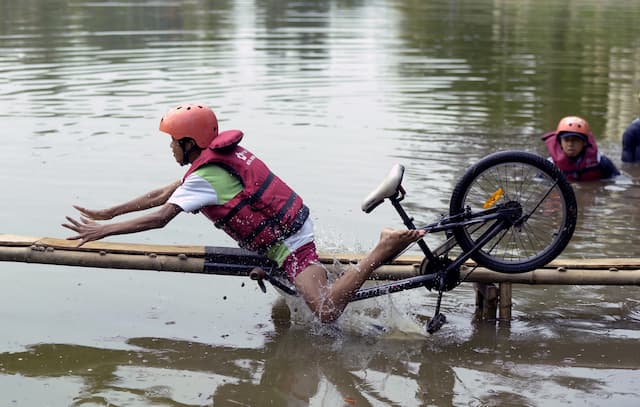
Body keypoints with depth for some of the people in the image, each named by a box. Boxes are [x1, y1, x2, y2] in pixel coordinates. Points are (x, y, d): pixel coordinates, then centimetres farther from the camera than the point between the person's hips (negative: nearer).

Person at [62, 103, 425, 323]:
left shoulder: (204, 176, -18)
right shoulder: (216, 157, 11)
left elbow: (159, 218, -22)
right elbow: (162, 195, 16)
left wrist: (102, 231, -16)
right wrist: (106, 214, 16)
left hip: (287, 240, -10)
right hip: (291, 222, 10)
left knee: (327, 313, -20)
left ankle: (384, 249, -18)